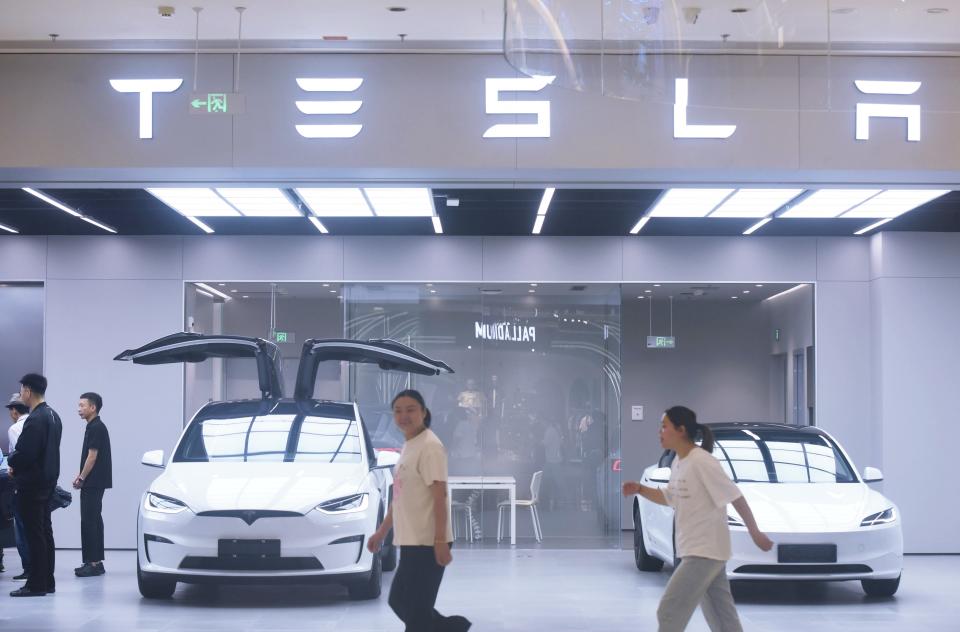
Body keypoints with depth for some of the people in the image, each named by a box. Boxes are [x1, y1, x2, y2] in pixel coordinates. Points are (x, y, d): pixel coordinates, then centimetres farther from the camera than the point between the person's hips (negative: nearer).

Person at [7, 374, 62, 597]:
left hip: (32, 483, -10)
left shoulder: (35, 420, -20)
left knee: (34, 534, -6)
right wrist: (17, 460, 14)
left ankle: (36, 584, -3)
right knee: (44, 532, 13)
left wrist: (11, 460, -4)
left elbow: (24, 454, -25)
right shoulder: (53, 415, 12)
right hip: (48, 480, 10)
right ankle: (47, 582, 18)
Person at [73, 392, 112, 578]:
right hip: (93, 483, 10)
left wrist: (81, 479, -11)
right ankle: (96, 562, 14)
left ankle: (93, 563, -9)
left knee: (89, 522, -10)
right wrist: (80, 477, 12)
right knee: (93, 521, 10)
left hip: (93, 483, -10)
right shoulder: (93, 427, 16)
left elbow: (92, 456, -17)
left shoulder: (96, 428, -14)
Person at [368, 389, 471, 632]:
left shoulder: (429, 446, -13)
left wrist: (441, 541, -23)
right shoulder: (407, 446, 15)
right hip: (411, 542, 10)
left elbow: (440, 497, -18)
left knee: (415, 609, -6)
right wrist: (382, 532, 24)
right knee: (399, 602, 15)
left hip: (426, 543, -10)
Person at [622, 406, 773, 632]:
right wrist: (640, 490, 6)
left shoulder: (702, 462, -19)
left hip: (705, 551, -9)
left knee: (669, 613, -9)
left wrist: (755, 533, -11)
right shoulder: (677, 464, 9)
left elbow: (736, 498, -15)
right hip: (693, 550, 9)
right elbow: (669, 498, 22)